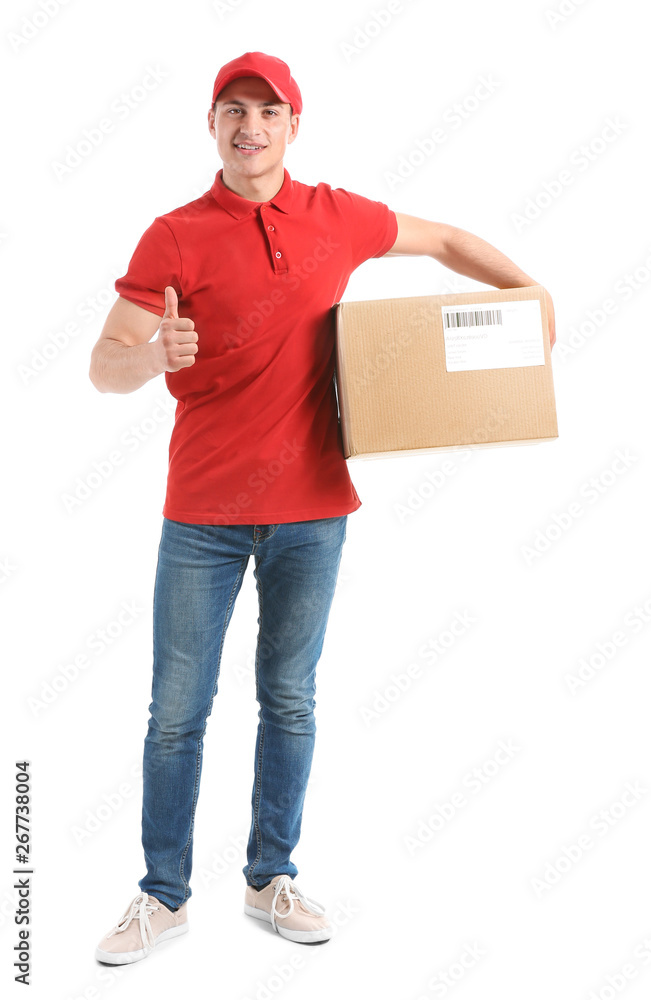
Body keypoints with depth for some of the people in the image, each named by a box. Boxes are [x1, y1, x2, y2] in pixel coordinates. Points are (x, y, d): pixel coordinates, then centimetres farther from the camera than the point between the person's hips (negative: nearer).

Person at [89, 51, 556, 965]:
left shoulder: (338, 218, 5)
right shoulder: (177, 237, -4)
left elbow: (444, 241, 22)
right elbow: (104, 367, -11)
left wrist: (525, 287, 11)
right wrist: (151, 354, -32)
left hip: (311, 509, 2)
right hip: (203, 512, -2)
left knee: (290, 701, 12)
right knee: (177, 710, 4)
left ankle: (273, 878, 29)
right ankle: (164, 896, 21)